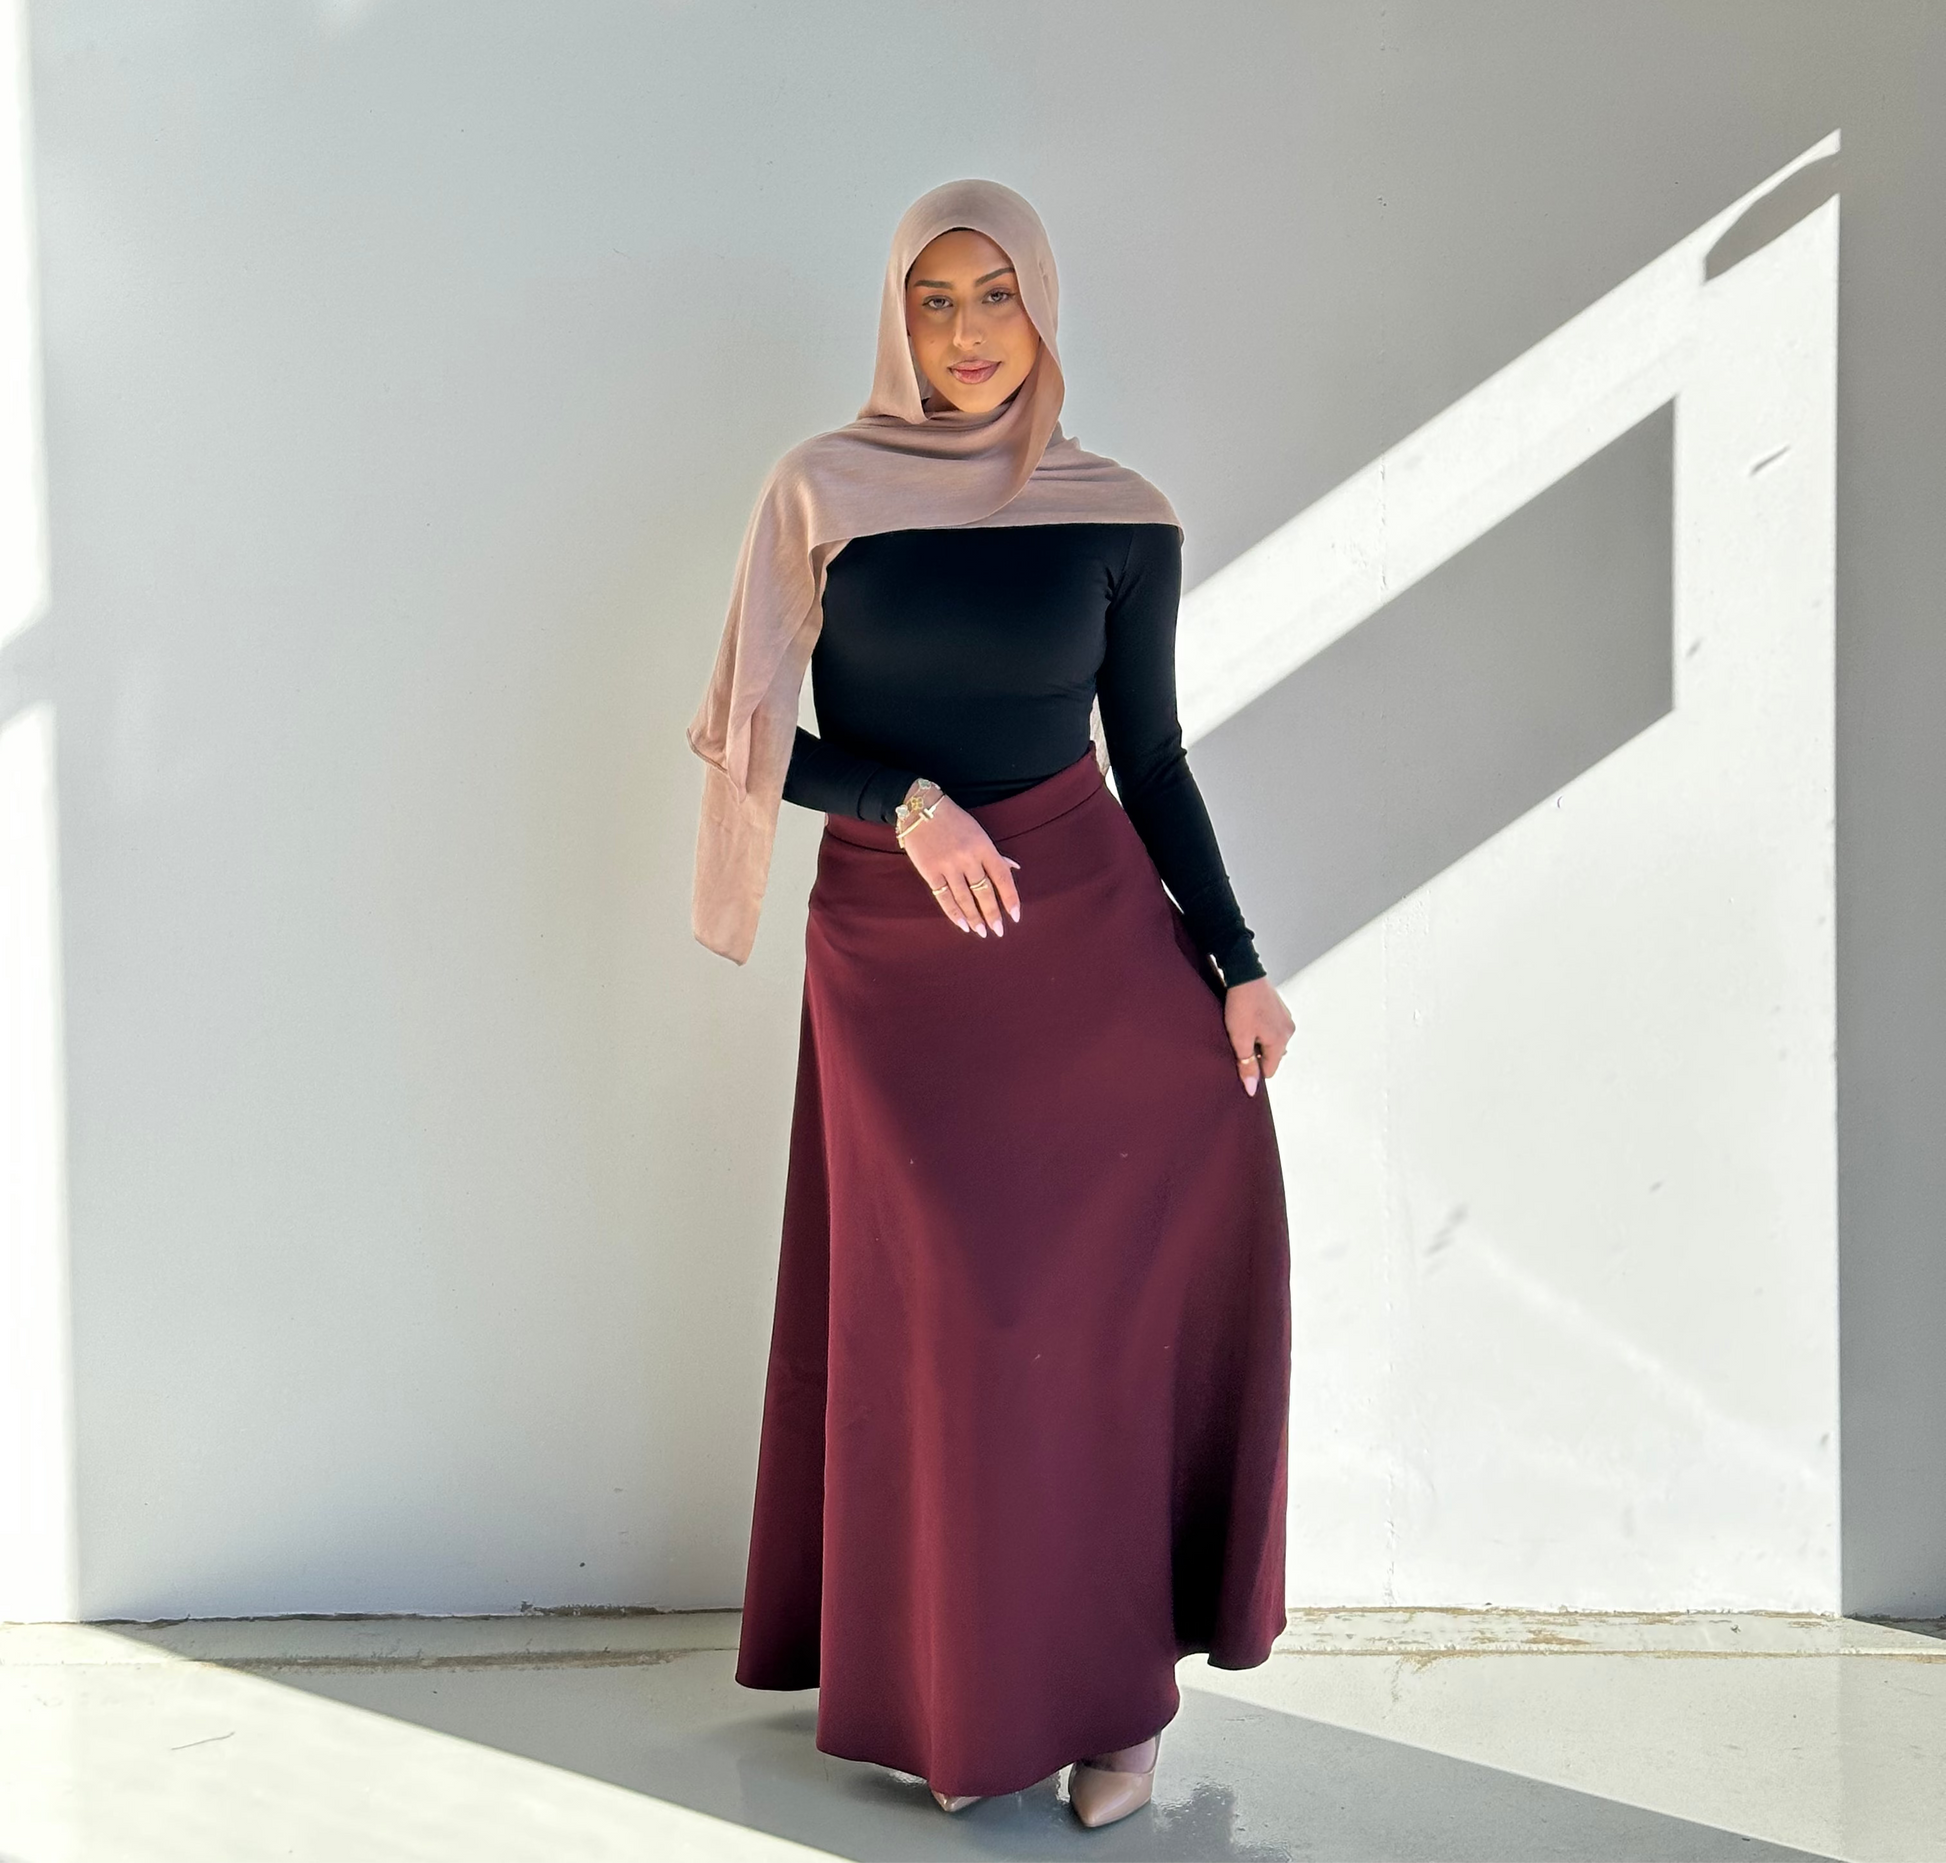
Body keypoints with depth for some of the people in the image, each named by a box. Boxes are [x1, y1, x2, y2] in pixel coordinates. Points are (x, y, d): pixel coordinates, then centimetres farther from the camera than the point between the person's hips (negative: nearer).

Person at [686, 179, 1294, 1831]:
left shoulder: (1120, 517, 2)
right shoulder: (821, 494, 0)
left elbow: (1150, 750, 7)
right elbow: (758, 738, 1)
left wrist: (1235, 963, 2)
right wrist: (908, 804, -14)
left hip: (1086, 918, 1)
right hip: (892, 946, -1)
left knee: (1110, 1286, -8)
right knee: (949, 1303, -1)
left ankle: (1108, 1685, 8)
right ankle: (959, 1698, 17)